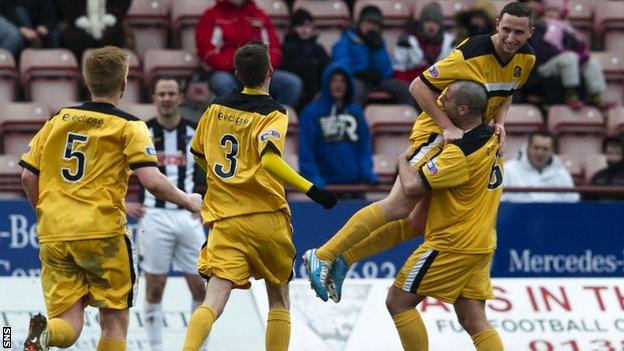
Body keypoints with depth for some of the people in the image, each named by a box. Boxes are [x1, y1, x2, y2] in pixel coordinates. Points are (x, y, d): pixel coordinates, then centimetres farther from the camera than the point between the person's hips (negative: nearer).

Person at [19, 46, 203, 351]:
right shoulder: (128, 127, -1)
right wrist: (188, 202, 7)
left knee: (69, 325, 6)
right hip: (103, 234, -4)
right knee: (114, 321, 10)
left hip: (53, 235, 4)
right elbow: (152, 181, -11)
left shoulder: (58, 120, 12)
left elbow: (28, 178, 10)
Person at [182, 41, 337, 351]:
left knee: (215, 301, -8)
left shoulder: (217, 107, 8)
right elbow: (270, 159, -24)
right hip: (267, 218, -3)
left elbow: (198, 154, 22)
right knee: (279, 300, 16)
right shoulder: (272, 113, -6)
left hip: (224, 219, 3)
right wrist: (311, 190, -26)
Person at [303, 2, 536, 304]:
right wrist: (447, 127, -25)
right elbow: (418, 86, -19)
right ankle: (322, 256, -18)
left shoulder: (526, 58, -1)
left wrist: (499, 122, -2)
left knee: (420, 222, 4)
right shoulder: (472, 53, -24)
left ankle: (344, 259, 11)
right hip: (437, 133, -8)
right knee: (398, 205, -21)